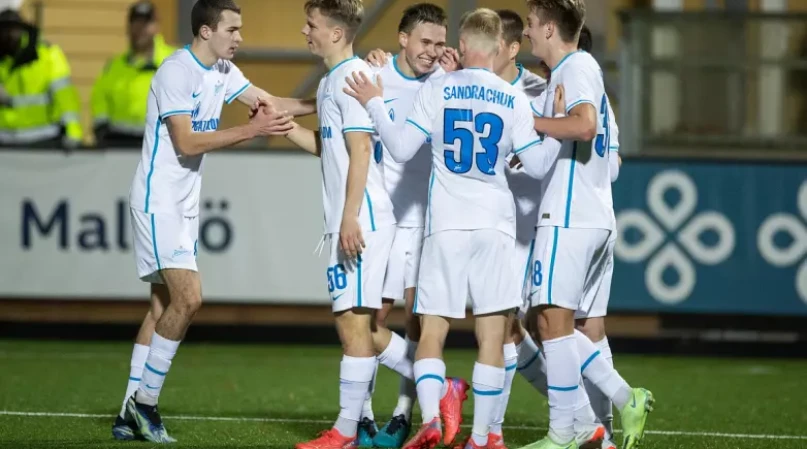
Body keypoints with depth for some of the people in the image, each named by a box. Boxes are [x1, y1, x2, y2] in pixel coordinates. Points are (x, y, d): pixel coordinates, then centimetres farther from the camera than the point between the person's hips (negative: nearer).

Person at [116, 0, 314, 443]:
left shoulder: (222, 72, 10)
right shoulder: (176, 72, -17)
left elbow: (272, 104, 15)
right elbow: (187, 142, -21)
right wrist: (252, 130, -23)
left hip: (185, 203, 9)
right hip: (159, 201, -9)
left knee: (164, 305, 8)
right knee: (188, 297, -18)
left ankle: (131, 414, 10)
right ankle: (145, 401, -9)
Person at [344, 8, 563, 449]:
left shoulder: (436, 89, -1)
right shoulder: (513, 99, 2)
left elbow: (401, 148, -2)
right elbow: (535, 163, 5)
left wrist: (373, 104, 10)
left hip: (446, 226, -1)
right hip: (495, 225, 1)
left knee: (432, 330, 2)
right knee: (492, 333, 3)